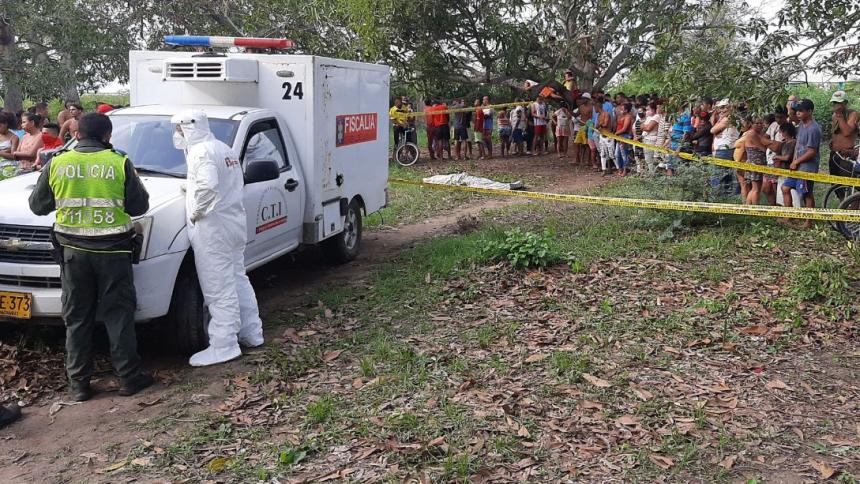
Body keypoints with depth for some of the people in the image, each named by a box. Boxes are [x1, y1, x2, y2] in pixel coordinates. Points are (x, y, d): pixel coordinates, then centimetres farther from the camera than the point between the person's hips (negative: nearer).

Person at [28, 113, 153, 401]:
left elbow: (38, 205, 11)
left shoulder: (57, 164, 1)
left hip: (73, 250, 2)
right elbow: (139, 205, -1)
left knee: (77, 318, 11)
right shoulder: (119, 163, -6)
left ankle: (78, 383, 15)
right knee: (118, 315, 7)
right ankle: (129, 377, 11)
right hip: (112, 249, -2)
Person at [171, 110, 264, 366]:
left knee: (219, 289, -6)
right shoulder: (224, 149, 17)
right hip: (234, 223, 10)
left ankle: (223, 346, -1)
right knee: (238, 280, 18)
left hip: (213, 229, -10)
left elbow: (207, 186, -31)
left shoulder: (201, 152, -14)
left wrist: (197, 212, -17)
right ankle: (251, 333, 28)